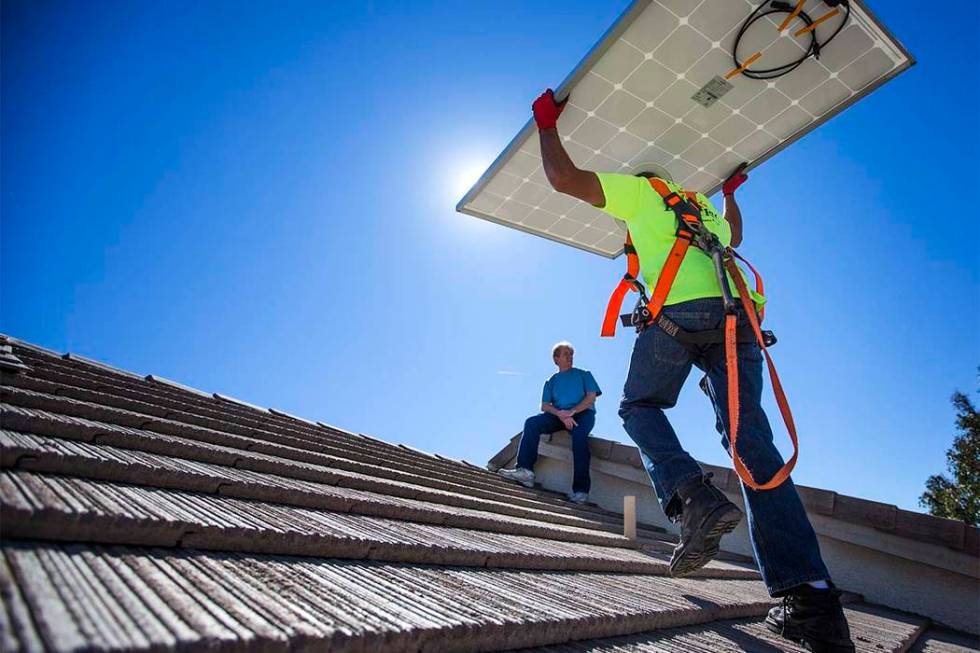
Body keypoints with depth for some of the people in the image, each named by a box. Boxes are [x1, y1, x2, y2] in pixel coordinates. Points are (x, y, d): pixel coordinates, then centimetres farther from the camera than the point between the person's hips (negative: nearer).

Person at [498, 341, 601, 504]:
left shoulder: (584, 374, 18)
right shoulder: (551, 381, 23)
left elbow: (591, 397, 2)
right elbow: (544, 406, 9)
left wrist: (571, 412, -14)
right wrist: (561, 414, -14)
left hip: (583, 413, -3)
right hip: (558, 415, 3)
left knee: (579, 433, -36)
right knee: (531, 422, -23)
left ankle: (580, 490, -39)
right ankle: (525, 470, -34)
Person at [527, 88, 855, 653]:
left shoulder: (640, 189, 22)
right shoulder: (704, 208, 39)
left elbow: (564, 178, 18)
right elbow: (734, 236, 60)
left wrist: (547, 124, 33)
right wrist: (730, 192, 75)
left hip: (682, 309, -6)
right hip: (737, 311, 6)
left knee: (640, 406, 11)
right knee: (751, 439, -2)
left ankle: (695, 500, -14)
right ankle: (812, 595, -10)